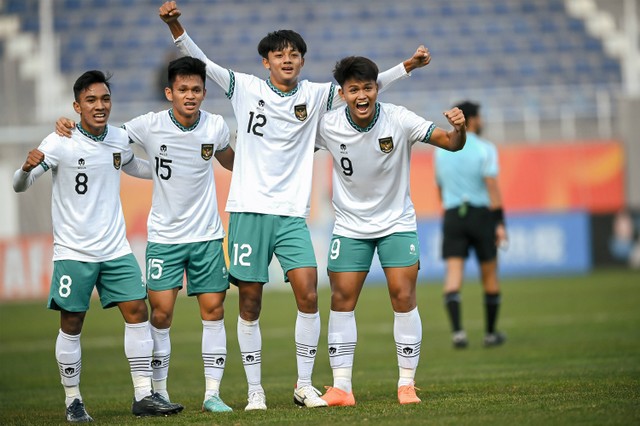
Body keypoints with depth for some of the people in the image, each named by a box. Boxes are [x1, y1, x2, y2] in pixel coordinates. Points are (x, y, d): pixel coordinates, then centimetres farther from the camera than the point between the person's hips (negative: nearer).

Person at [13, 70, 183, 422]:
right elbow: (20, 186, -14)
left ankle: (143, 396, 2)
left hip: (116, 249, 4)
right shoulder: (60, 144, -11)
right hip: (73, 251, -4)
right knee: (71, 324, 1)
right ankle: (73, 401, 11)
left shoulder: (119, 139, 4)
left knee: (137, 312, -2)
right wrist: (27, 168, -36)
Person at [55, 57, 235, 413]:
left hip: (207, 235, 2)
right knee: (161, 312, -5)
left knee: (213, 310, 0)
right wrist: (71, 126, -13)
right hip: (164, 235, -2)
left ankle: (212, 393, 7)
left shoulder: (216, 126, -4)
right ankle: (160, 393, 6)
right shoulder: (150, 126, -11)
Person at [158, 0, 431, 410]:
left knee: (308, 294, -11)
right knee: (250, 302, 1)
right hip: (249, 210, -1)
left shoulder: (314, 96, 7)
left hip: (292, 213, 1)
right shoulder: (246, 88, 2)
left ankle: (304, 384, 3)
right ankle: (255, 389, 11)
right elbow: (201, 62, -2)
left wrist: (407, 66, -5)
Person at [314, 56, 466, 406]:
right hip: (349, 226, 1)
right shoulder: (327, 126, -14)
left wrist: (458, 128, -41)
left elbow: (450, 143, -19)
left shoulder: (398, 120, -18)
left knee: (403, 297, -9)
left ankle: (406, 384, 2)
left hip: (396, 222, -1)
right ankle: (341, 387, 1)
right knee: (341, 300, -4)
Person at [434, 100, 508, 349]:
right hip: (481, 214, -2)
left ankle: (457, 331, -26)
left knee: (453, 273, -8)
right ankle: (491, 333, 19)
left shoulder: (441, 151, 9)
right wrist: (499, 223, -13)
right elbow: (492, 187, -13)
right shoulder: (484, 149, -5)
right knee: (489, 274, 11)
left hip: (452, 216, 2)